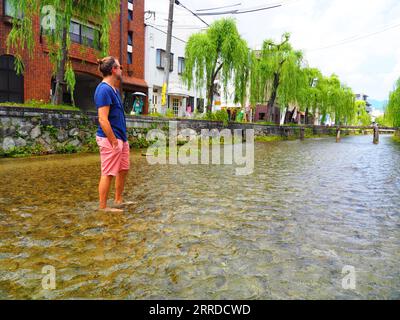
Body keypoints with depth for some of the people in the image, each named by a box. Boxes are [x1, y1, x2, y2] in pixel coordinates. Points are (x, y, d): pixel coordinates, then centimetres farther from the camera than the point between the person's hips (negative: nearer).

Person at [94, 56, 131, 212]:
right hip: (110, 139, -10)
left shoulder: (113, 89, 14)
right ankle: (103, 207, 11)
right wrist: (113, 141, -20)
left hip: (121, 137, 10)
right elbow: (103, 120, -22)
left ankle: (118, 201, 30)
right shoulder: (104, 89, -17)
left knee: (123, 169, 16)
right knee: (108, 174, -1)